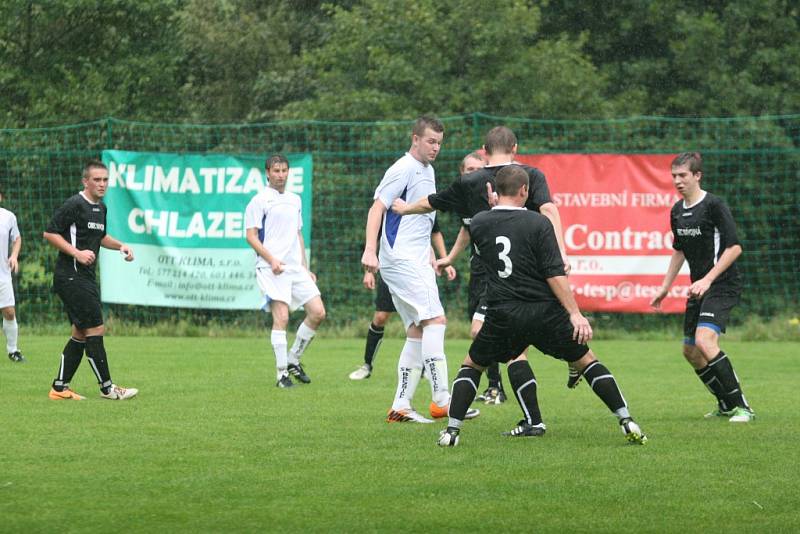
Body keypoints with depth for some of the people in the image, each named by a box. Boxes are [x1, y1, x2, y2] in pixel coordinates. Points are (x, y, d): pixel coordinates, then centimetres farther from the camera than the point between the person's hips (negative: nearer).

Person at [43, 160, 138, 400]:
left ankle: (60, 387, 16)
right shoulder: (74, 205, -13)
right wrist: (77, 253, -22)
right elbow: (50, 233, -15)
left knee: (81, 333, 11)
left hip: (86, 278, 10)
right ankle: (106, 387, -3)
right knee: (95, 329, -9)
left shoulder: (101, 208, 14)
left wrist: (120, 246, 14)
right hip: (71, 277, -10)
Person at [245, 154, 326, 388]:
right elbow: (251, 235, -6)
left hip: (296, 268, 7)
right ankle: (282, 373, -11)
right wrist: (271, 260, -17)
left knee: (318, 313, -2)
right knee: (281, 317, -15)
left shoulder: (295, 200, 19)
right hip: (272, 269, -7)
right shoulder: (259, 201, -1)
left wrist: (305, 268, 20)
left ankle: (293, 360, 15)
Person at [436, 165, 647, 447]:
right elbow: (555, 275, -12)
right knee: (586, 360, 14)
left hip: (502, 316, 1)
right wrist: (575, 314, -12)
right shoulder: (538, 223, -6)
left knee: (472, 366, 20)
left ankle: (452, 430, 6)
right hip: (545, 312, -1)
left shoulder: (478, 224, 3)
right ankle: (627, 422, 8)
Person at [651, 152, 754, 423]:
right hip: (698, 288, 9)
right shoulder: (677, 211, 10)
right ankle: (726, 405, 26)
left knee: (705, 341, -24)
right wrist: (665, 287, 23)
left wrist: (707, 280, -22)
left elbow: (734, 247, -17)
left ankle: (742, 407, -19)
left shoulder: (714, 205, -14)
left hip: (722, 285, -9)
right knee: (690, 351, 11)